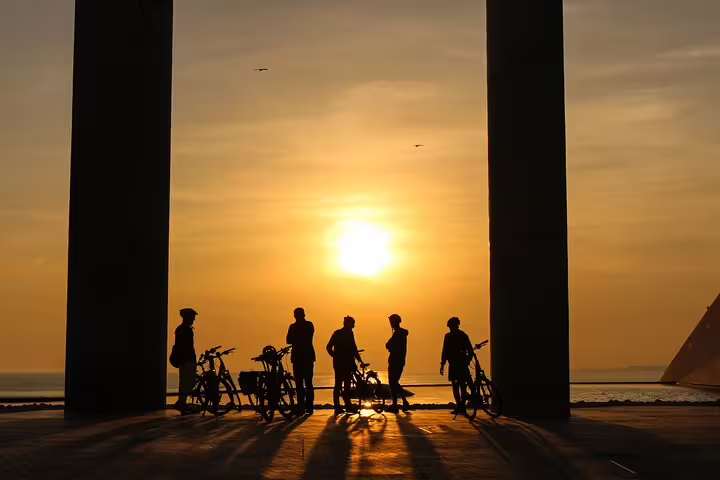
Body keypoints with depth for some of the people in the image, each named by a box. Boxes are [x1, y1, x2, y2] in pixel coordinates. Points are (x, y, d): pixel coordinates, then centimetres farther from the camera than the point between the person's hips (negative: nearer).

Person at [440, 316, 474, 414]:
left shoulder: (449, 336, -6)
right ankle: (462, 406, 16)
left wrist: (442, 365, -6)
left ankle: (459, 406, -8)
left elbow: (445, 351, -9)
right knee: (462, 385, 14)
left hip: (454, 364, -5)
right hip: (463, 363, 5)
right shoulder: (464, 335, 9)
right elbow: (470, 350, 9)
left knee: (455, 386, -1)